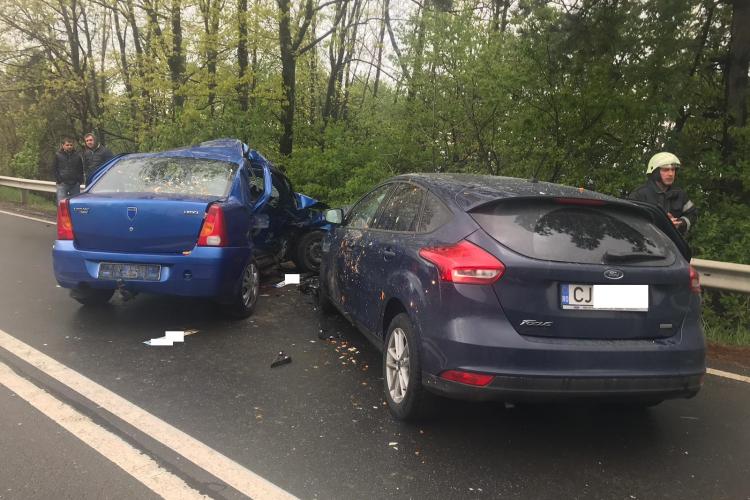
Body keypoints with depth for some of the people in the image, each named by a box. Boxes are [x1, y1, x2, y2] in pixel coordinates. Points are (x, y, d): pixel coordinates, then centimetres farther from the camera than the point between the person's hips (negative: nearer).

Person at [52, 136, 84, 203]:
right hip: (62, 184, -2)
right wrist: (59, 180, -7)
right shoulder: (58, 155, 4)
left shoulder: (77, 156, 11)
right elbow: (54, 169, 2)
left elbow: (81, 170, 12)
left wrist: (80, 181, 1)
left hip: (75, 185, 3)